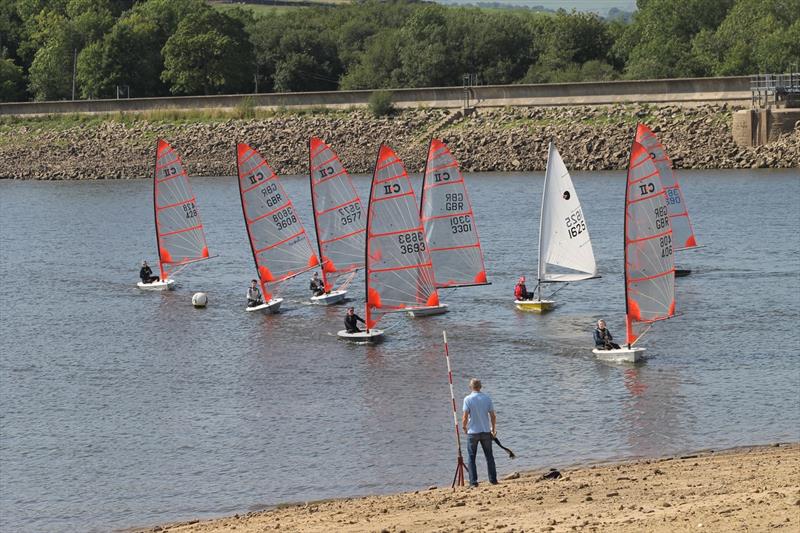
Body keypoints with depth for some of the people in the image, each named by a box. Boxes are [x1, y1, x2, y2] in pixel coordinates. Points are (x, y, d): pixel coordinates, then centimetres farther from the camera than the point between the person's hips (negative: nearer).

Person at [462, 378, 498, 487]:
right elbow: (493, 416, 2)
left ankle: (473, 482, 0)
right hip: (486, 432, 3)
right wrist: (493, 429, 14)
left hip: (473, 432, -3)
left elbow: (465, 417, -12)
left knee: (472, 458, 5)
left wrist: (464, 427, 7)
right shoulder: (487, 398, -1)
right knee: (489, 456, 14)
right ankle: (493, 479, 15)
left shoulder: (468, 399, -10)